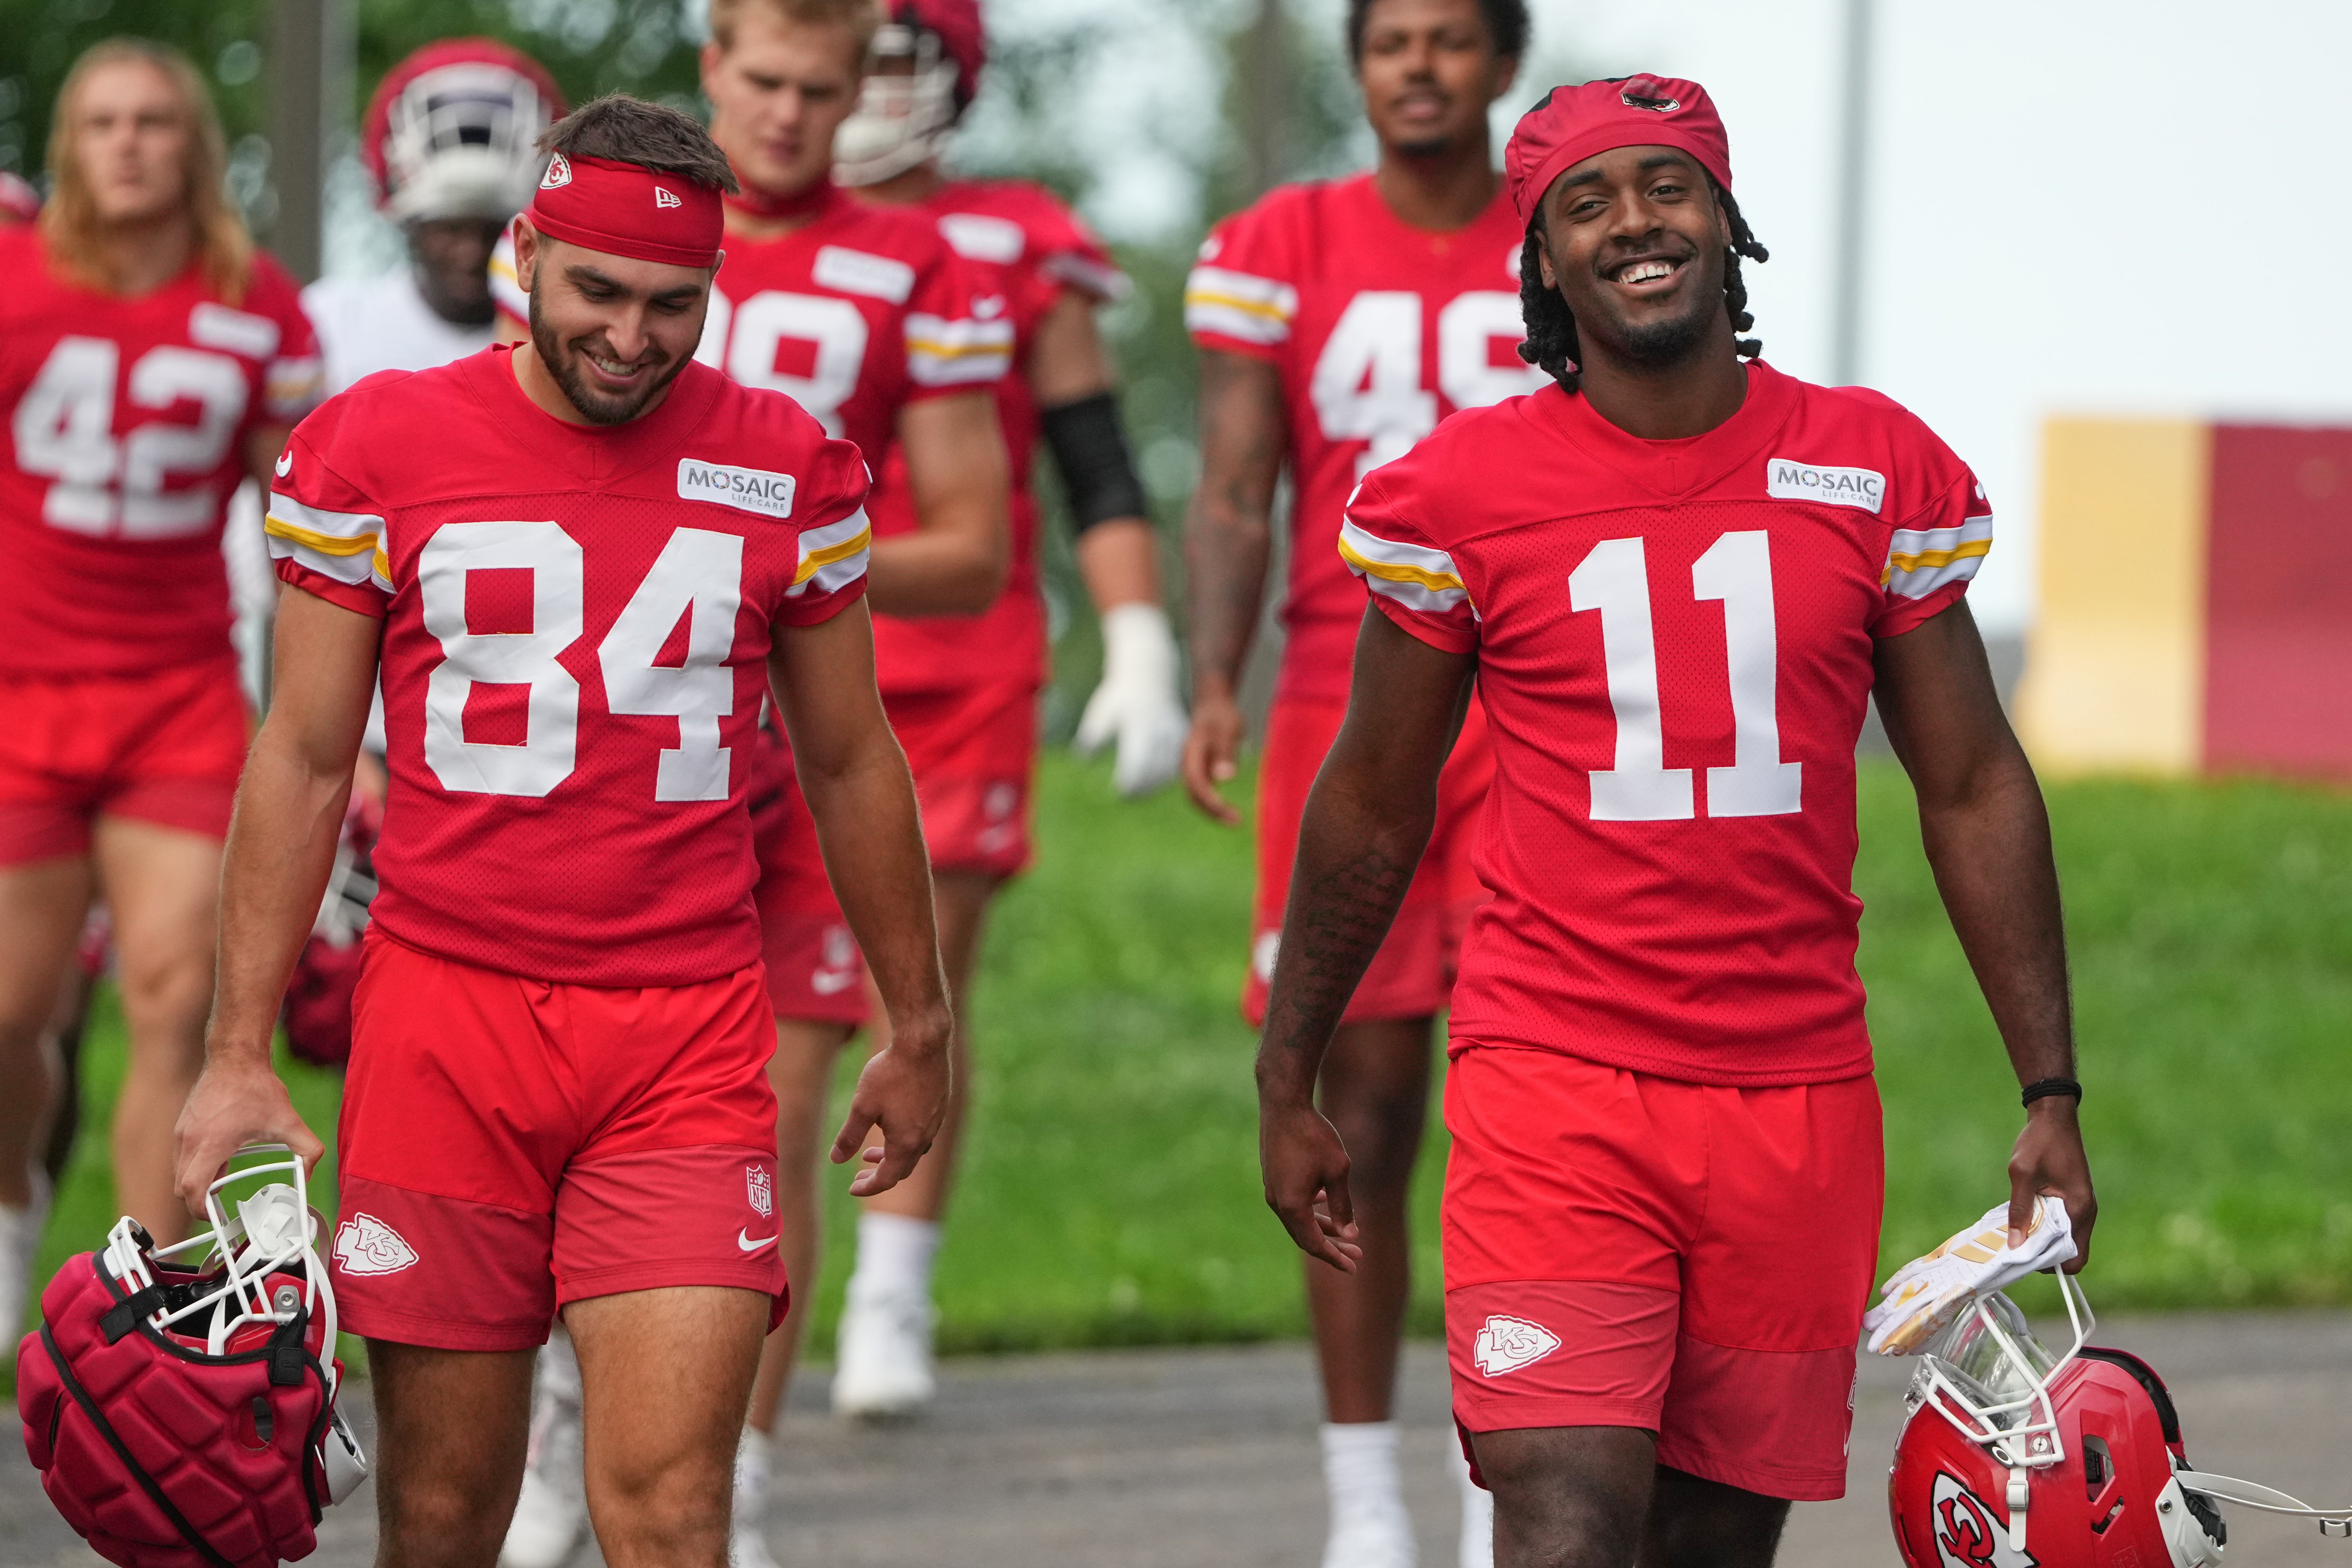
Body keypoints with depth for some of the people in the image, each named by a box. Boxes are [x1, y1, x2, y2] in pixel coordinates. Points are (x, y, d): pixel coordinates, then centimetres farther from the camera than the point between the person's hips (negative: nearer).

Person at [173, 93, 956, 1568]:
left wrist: (918, 1026, 21)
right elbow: (305, 762, 6)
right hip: (446, 1013, 0)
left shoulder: (787, 469, 5)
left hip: (687, 1043, 0)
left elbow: (849, 760, 17)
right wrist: (239, 1055, 2)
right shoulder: (377, 449, 2)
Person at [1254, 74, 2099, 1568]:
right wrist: (1288, 1088, 15)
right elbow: (1374, 802, 11)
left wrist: (2052, 1094, 7)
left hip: (1798, 1099, 2)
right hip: (1555, 1091, -2)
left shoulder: (1880, 473, 5)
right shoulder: (1460, 494, 0)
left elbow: (1974, 788, 11)